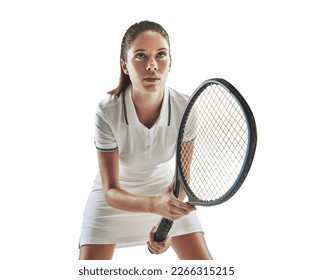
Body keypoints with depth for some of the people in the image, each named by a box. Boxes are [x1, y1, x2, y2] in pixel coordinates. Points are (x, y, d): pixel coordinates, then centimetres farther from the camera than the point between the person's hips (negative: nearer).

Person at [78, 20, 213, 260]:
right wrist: (155, 204, -44)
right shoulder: (108, 112, -29)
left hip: (165, 187, 2)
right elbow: (110, 191, -26)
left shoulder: (185, 108, -24)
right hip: (116, 194, -1)